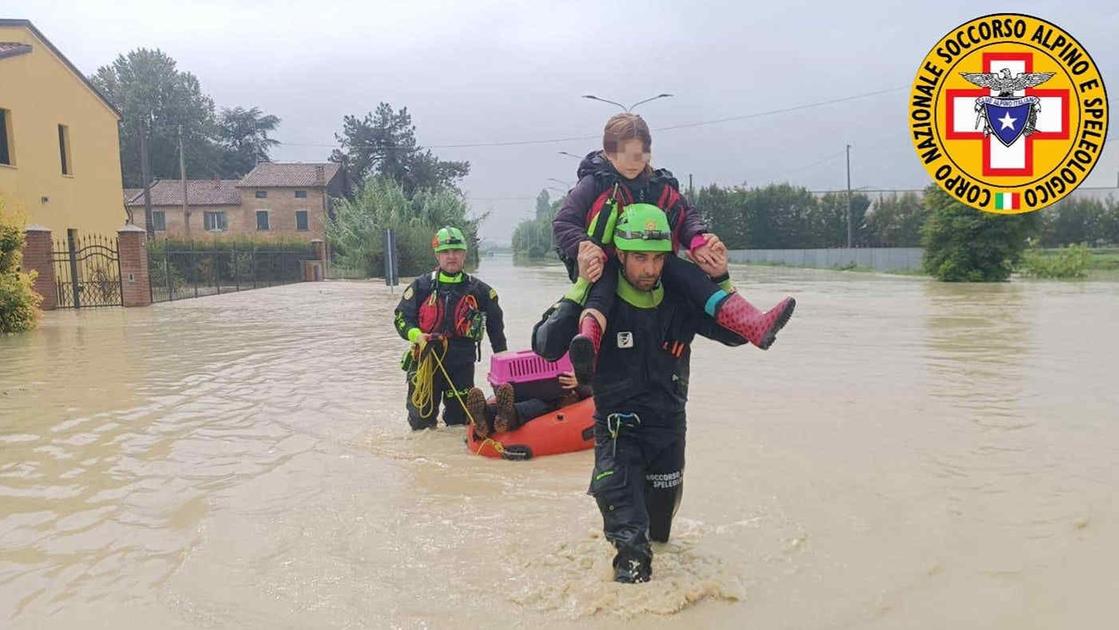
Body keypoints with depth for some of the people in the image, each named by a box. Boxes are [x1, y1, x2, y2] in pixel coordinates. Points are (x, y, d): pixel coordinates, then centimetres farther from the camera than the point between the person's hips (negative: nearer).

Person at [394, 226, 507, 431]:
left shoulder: (479, 290, 5)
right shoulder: (421, 286, 2)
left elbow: (495, 326, 16)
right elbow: (401, 317, 2)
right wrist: (417, 336, -17)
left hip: (462, 364, 0)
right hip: (426, 361, 0)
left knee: (459, 420, 5)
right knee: (422, 421, 8)